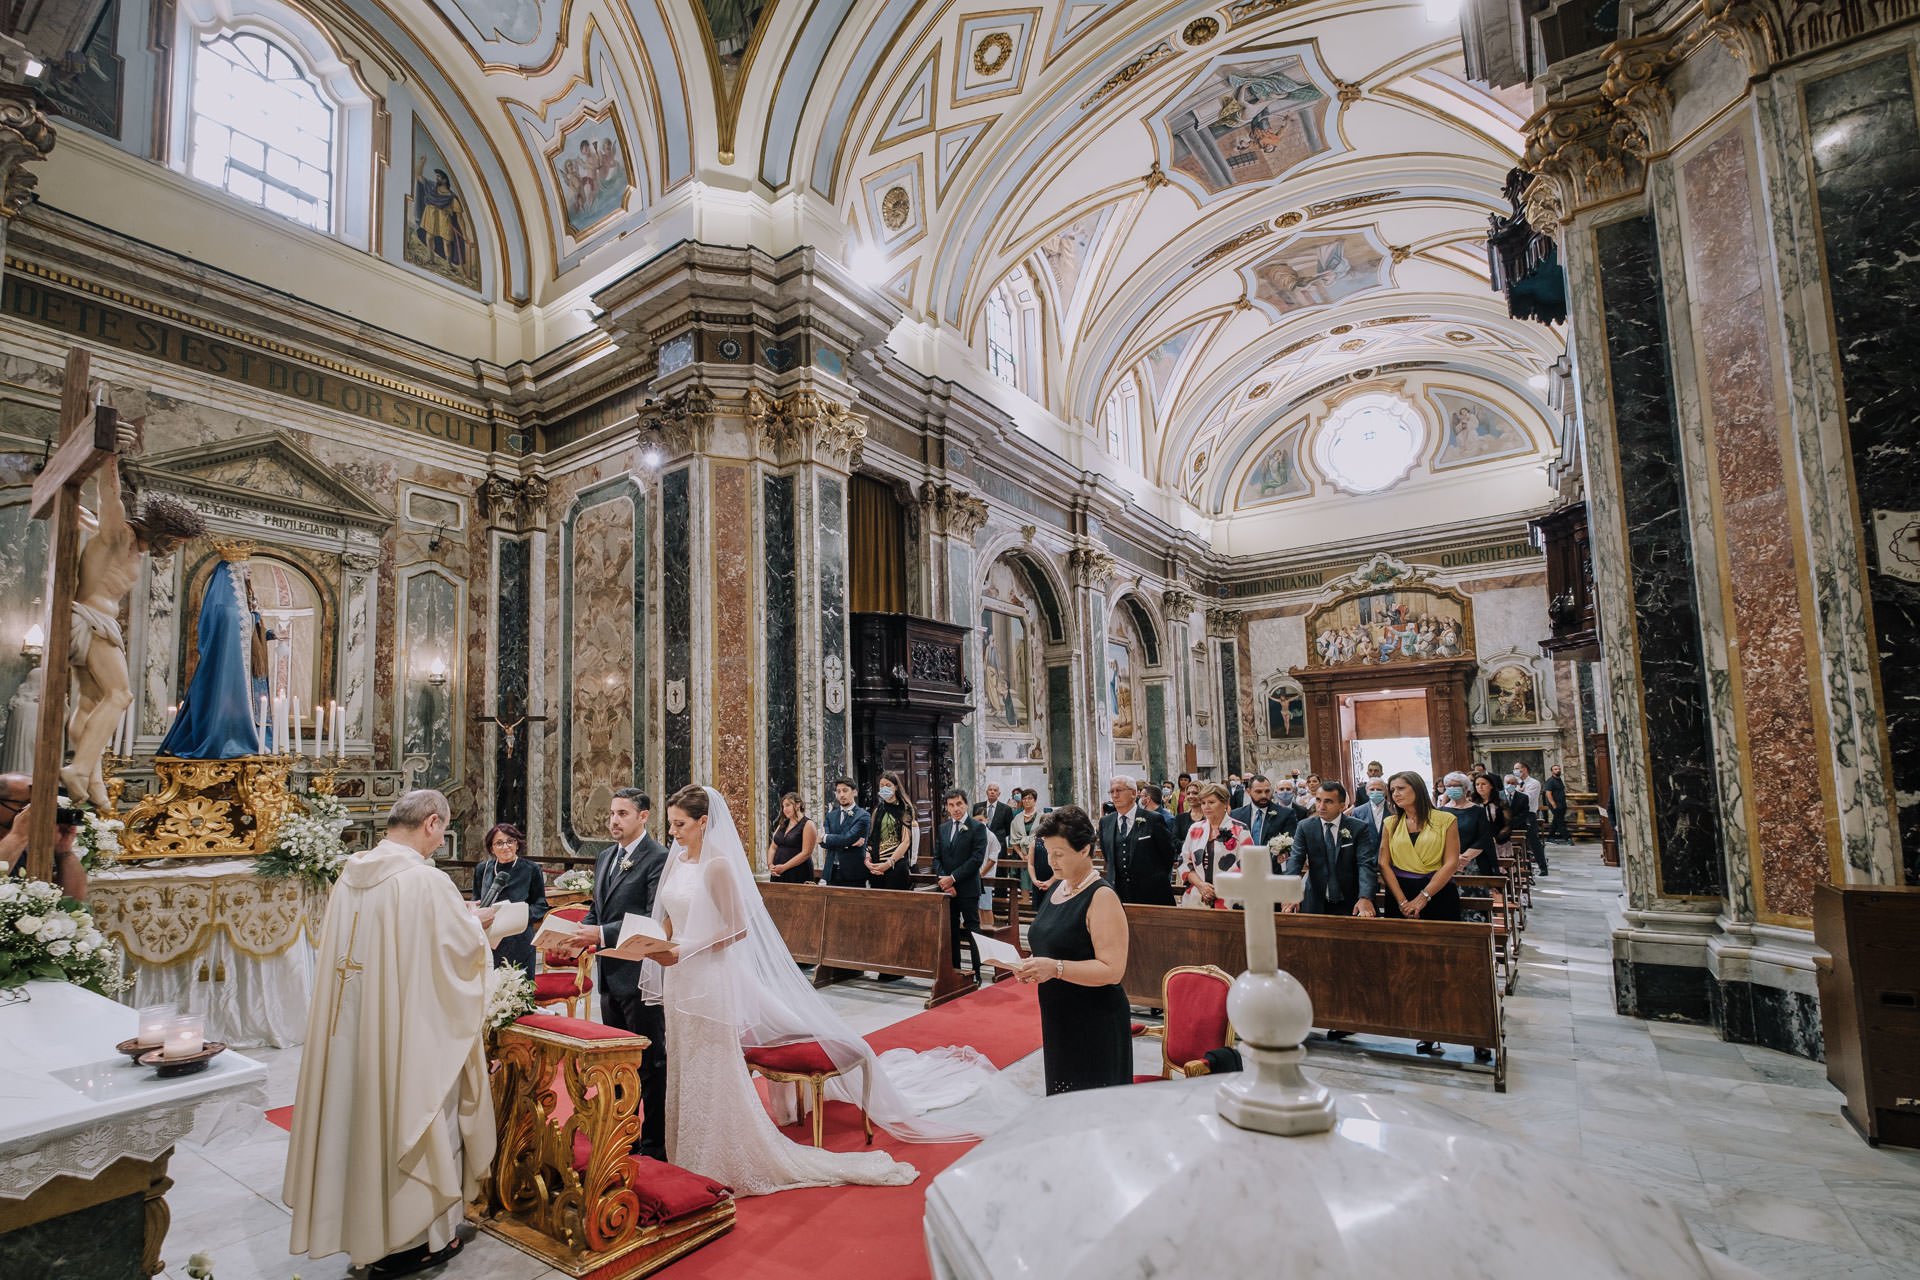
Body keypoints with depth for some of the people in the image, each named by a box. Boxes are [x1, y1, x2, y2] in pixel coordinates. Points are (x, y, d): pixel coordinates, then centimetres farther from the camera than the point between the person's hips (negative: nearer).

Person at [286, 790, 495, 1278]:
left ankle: (363, 1224, 36)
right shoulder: (426, 880, -23)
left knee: (363, 1112, 19)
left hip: (354, 1026, 7)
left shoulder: (351, 874, 0)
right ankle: (412, 1238, 23)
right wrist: (471, 922, 9)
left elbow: (329, 940, 15)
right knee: (409, 1113, 8)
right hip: (410, 1028, -7)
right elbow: (470, 945, -14)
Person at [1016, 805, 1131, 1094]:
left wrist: (1056, 968, -28)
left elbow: (1113, 970, -21)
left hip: (1095, 1024, -8)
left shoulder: (1102, 897, -15)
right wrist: (1033, 965, 2)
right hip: (1058, 1020, 8)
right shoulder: (1057, 889, 9)